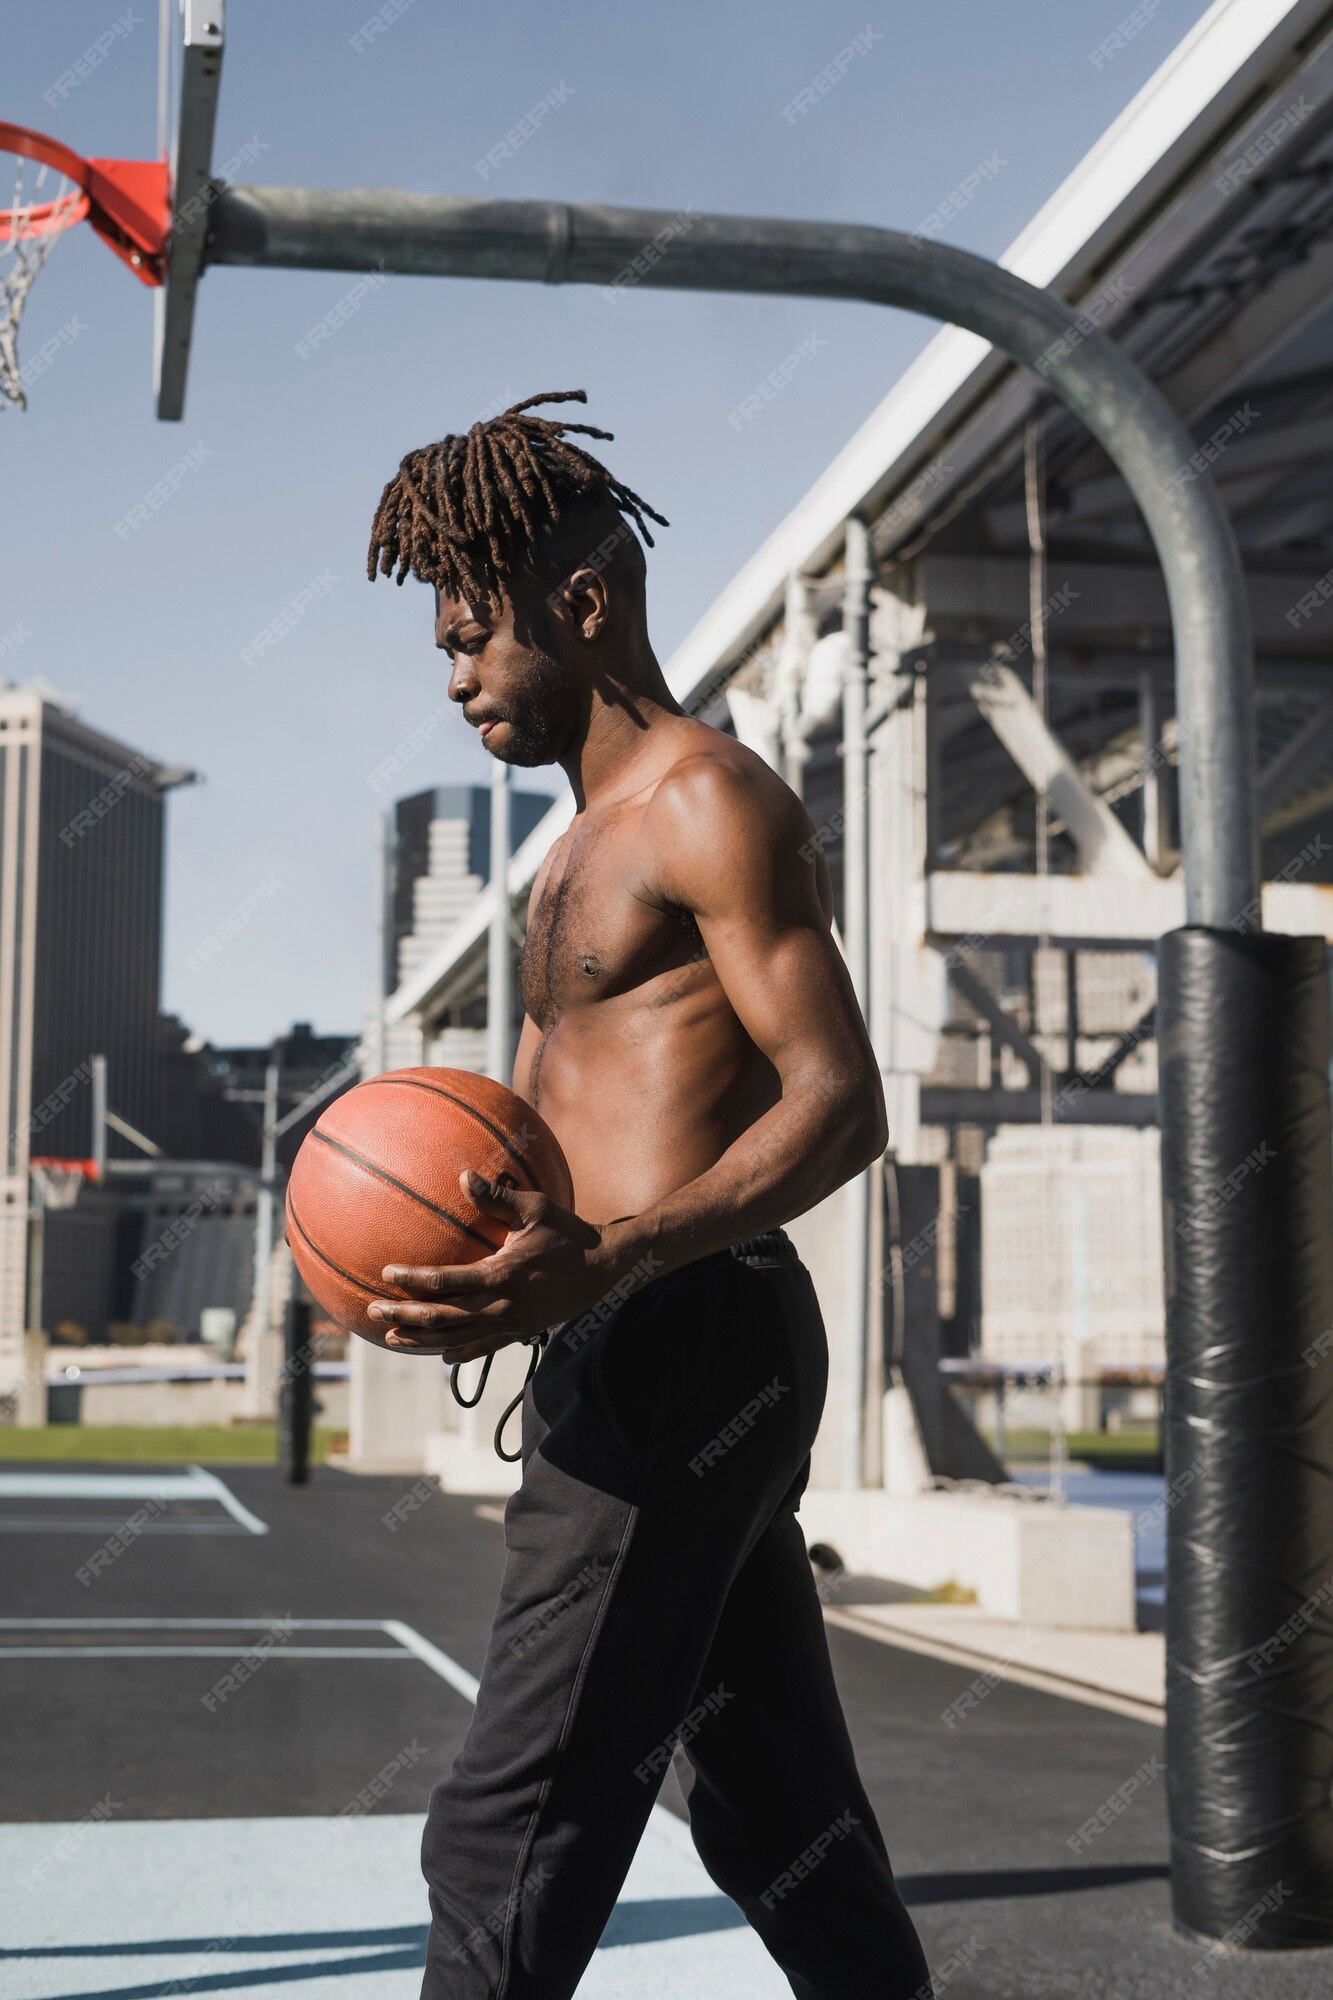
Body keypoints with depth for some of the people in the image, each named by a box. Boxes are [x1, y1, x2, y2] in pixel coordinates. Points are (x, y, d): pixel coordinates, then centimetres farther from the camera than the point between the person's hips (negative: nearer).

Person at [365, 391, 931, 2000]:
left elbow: (840, 1106, -17)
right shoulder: (578, 856, 23)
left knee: (514, 1827, -9)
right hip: (633, 1363, 10)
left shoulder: (713, 804, -8)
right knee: (775, 1810, 15)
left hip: (688, 1342, -10)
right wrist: (435, 1256, 7)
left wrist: (606, 1263, -29)